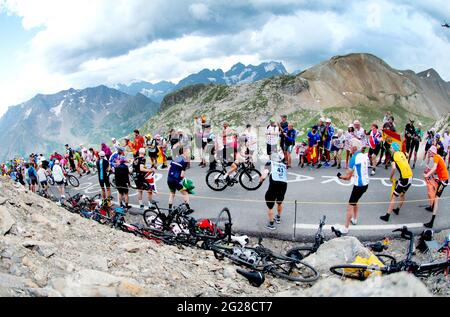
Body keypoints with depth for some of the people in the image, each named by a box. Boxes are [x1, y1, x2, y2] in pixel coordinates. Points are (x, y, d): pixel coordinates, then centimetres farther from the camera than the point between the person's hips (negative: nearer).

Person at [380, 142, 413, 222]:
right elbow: (406, 163, 16)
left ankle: (387, 216, -3)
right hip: (410, 177, 7)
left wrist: (391, 177, 0)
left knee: (394, 197, -3)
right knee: (402, 194, 27)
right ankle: (397, 209, 44)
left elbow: (394, 168, -15)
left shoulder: (394, 155, -4)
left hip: (404, 178, -7)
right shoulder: (402, 153, 14)